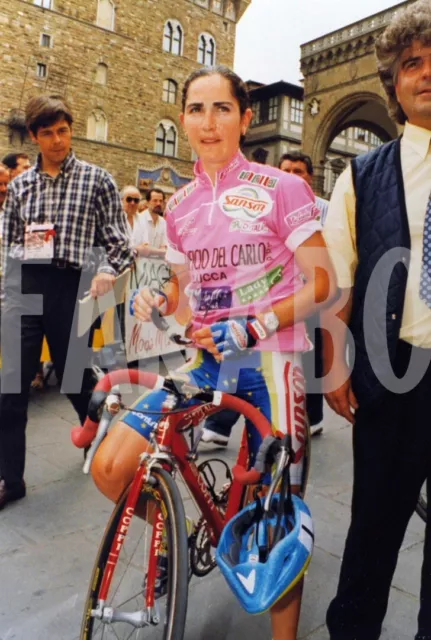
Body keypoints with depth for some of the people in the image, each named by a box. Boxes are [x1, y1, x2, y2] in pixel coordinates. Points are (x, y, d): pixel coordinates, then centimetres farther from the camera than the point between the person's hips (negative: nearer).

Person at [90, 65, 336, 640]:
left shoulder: (281, 188, -4)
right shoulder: (179, 206, 10)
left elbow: (322, 284, -7)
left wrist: (251, 328, -20)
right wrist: (154, 302, -5)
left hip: (271, 361, -4)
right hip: (205, 358, 4)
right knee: (109, 468, -9)